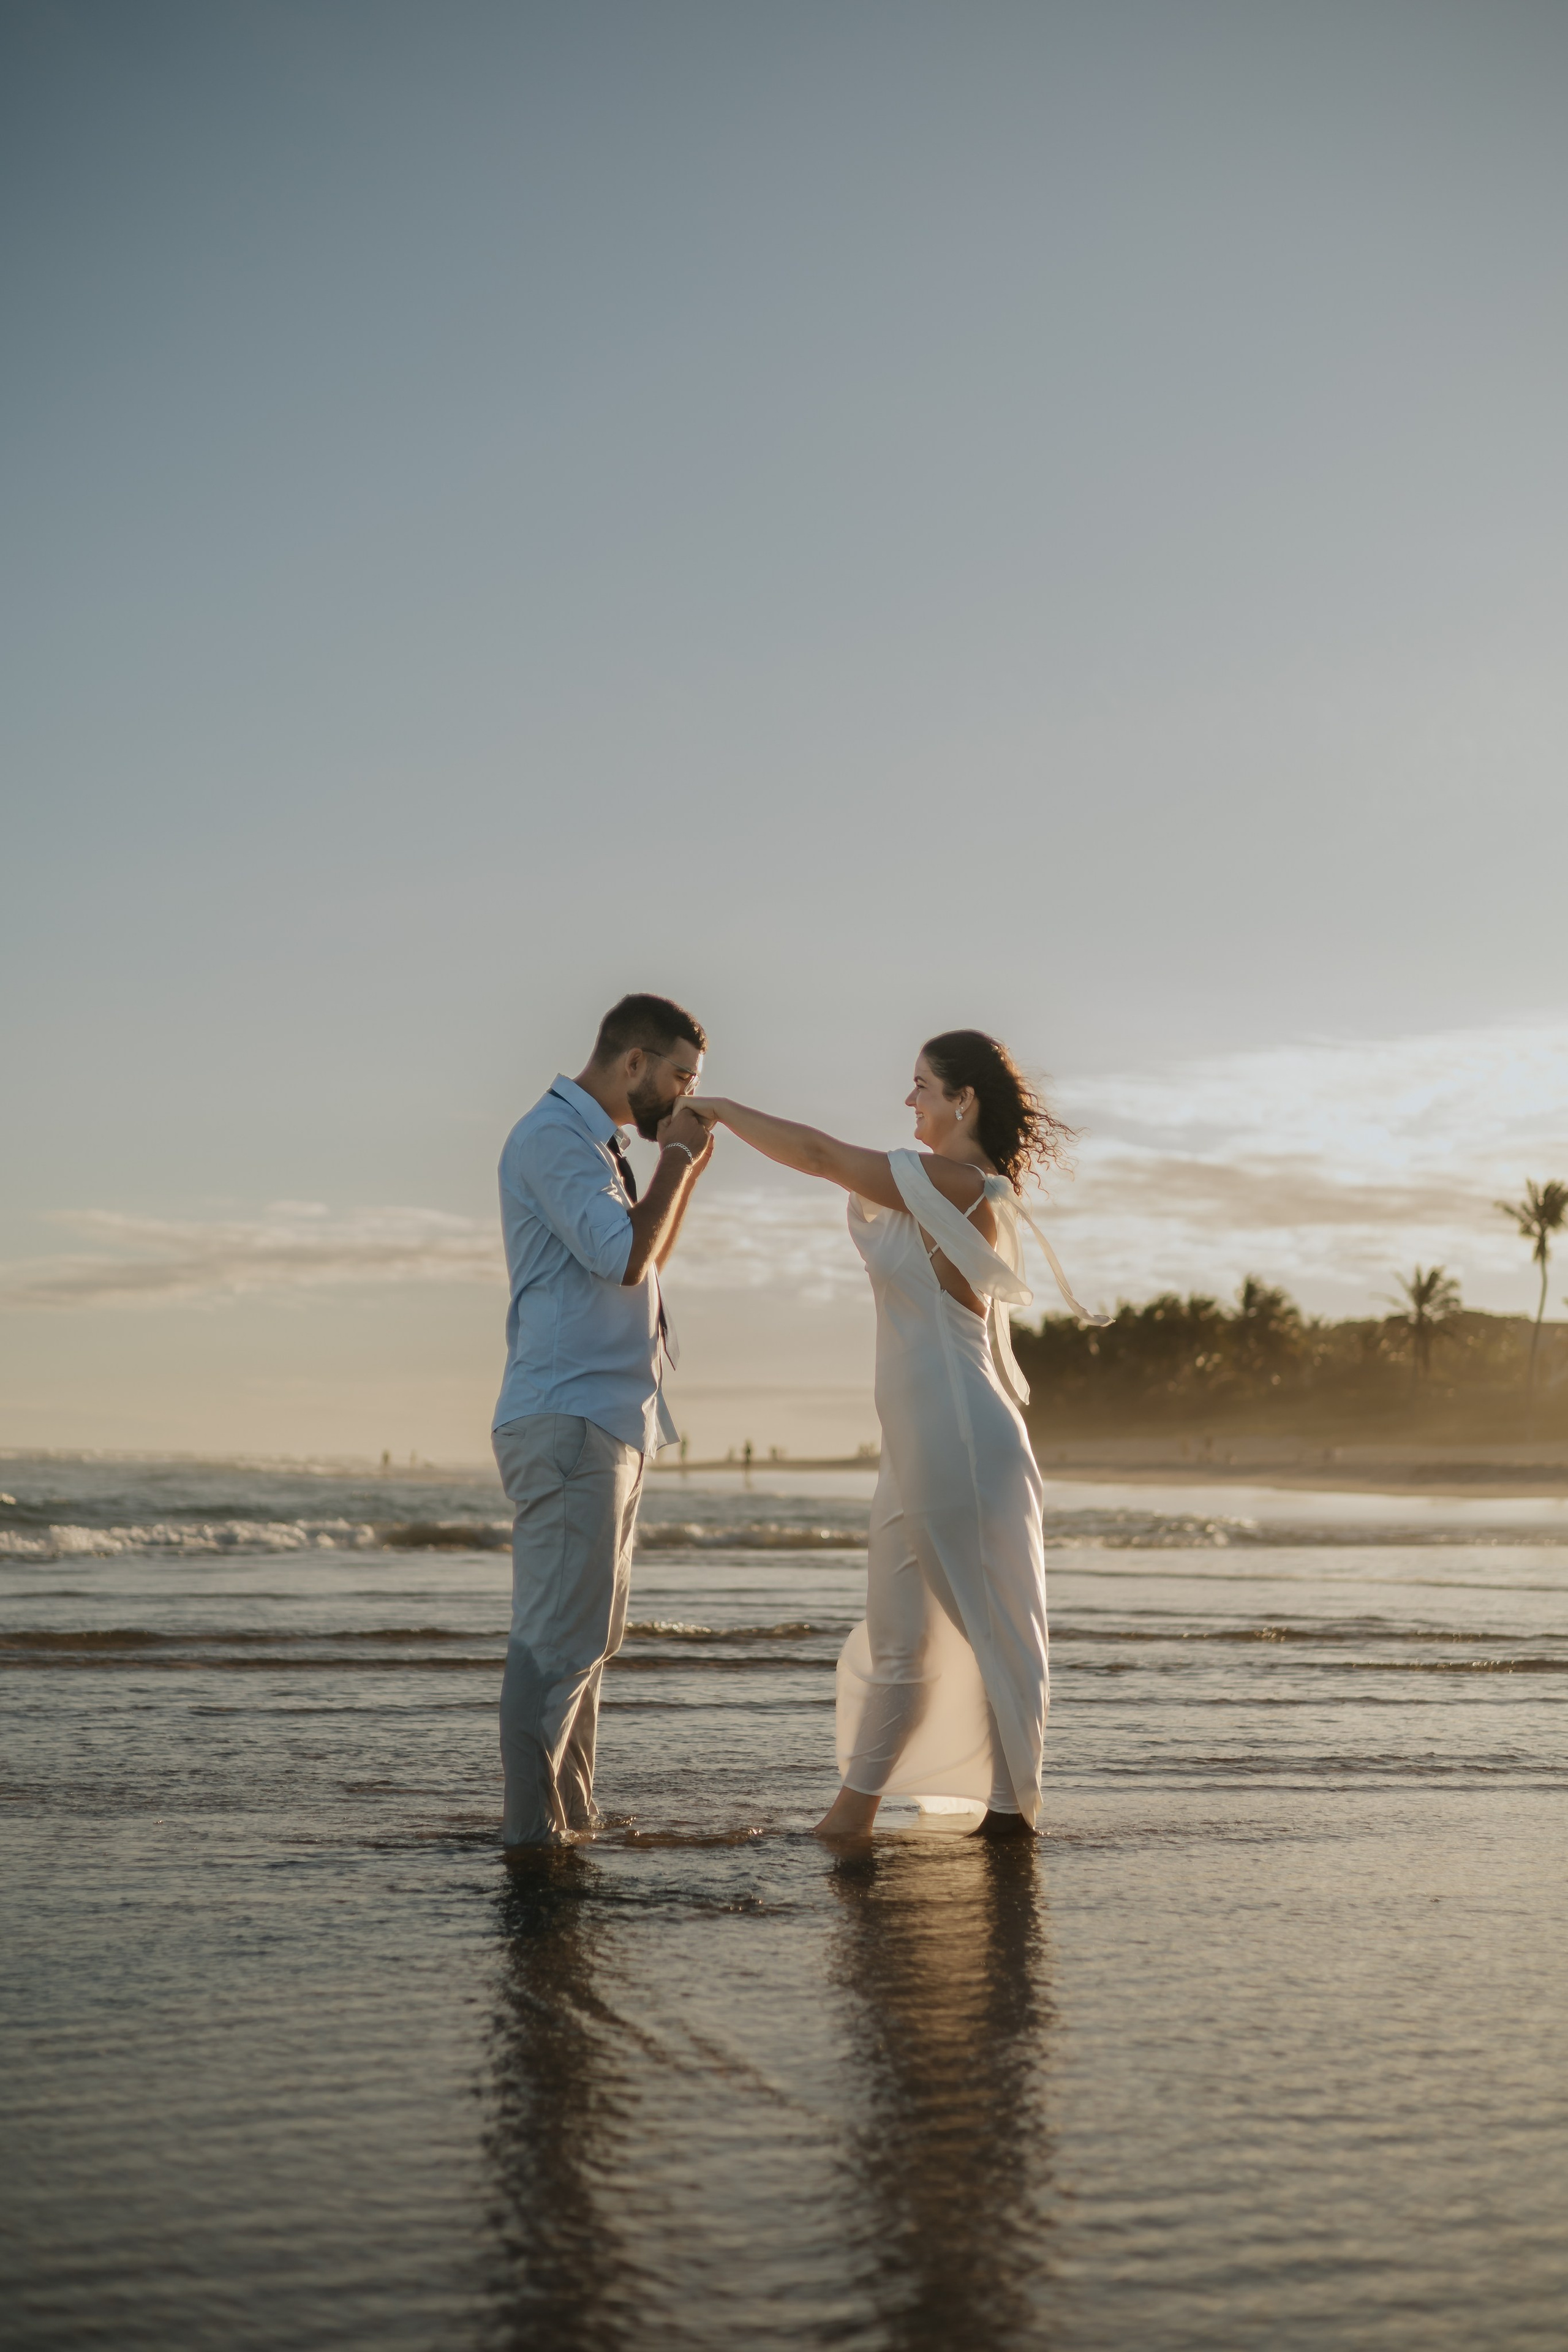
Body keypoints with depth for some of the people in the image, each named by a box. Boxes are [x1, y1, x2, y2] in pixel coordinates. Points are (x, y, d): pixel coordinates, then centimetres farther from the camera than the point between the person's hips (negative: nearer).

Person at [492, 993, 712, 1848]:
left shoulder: (597, 1144, 20)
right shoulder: (553, 1135, -11)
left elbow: (642, 1260, 28)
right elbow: (624, 1258, -19)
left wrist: (686, 1170, 16)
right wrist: (675, 1159, -8)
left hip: (611, 1420, 11)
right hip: (568, 1417, -11)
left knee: (589, 1634, 13)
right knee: (560, 1636, -9)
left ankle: (573, 1814, 19)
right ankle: (532, 1826, -5)